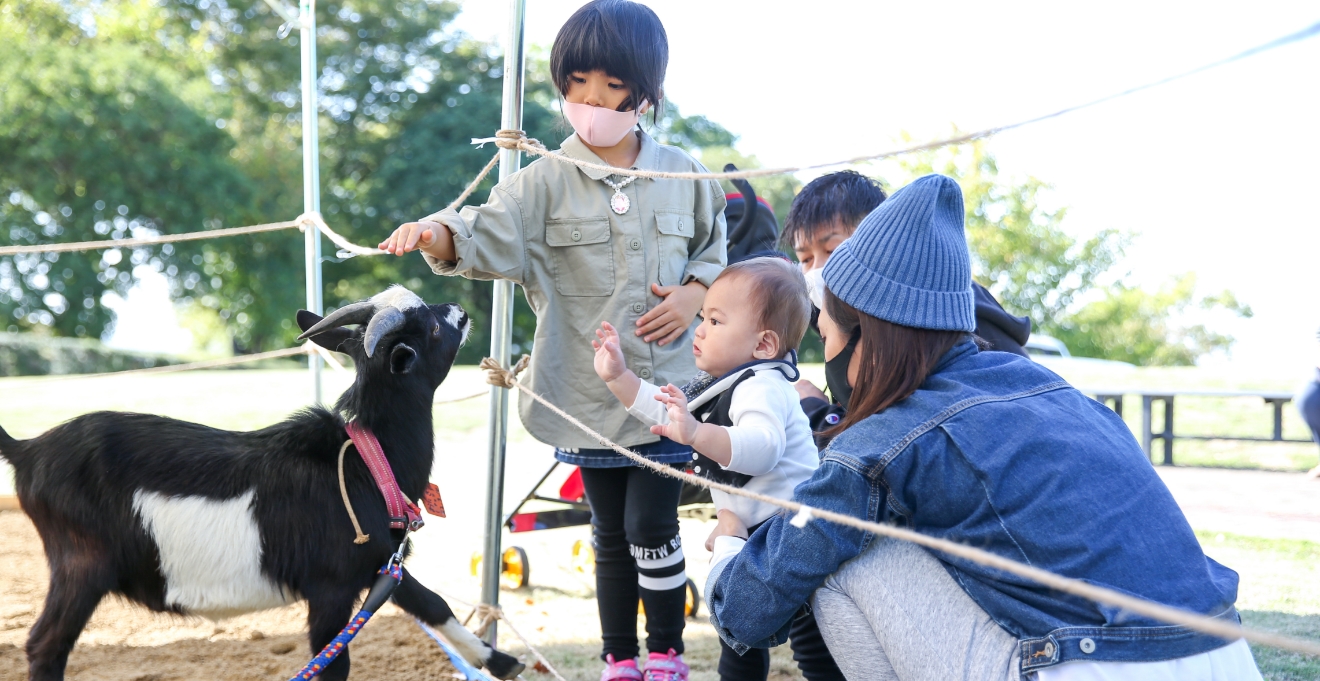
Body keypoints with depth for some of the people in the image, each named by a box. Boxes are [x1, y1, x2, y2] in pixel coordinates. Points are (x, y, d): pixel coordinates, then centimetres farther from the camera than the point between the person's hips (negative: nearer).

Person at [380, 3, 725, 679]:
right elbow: (492, 233, -19)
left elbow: (715, 245, 17)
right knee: (610, 535, 11)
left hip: (664, 392, 0)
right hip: (588, 395, 0)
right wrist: (436, 232, -40)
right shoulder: (548, 180, -4)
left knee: (652, 528, -3)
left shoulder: (681, 175, 2)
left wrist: (694, 293, -3)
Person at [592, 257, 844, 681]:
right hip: (753, 534, 11)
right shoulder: (720, 384, 10)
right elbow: (665, 412, 24)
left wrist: (697, 434, -57)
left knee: (810, 638, -8)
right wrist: (619, 377, 16)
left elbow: (762, 446, -45)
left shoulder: (762, 387, -25)